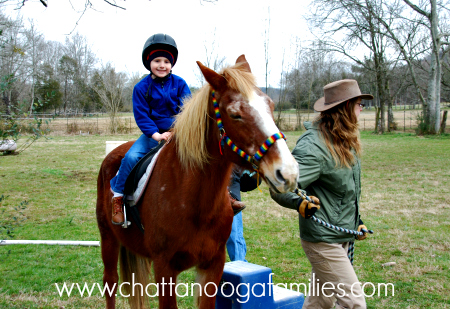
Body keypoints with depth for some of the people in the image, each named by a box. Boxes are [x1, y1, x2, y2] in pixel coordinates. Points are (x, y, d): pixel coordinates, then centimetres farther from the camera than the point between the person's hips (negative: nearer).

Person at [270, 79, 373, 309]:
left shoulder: (346, 141, 8)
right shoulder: (313, 145, -22)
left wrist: (356, 221, 22)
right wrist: (299, 202, -47)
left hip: (342, 237, 9)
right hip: (322, 240, -9)